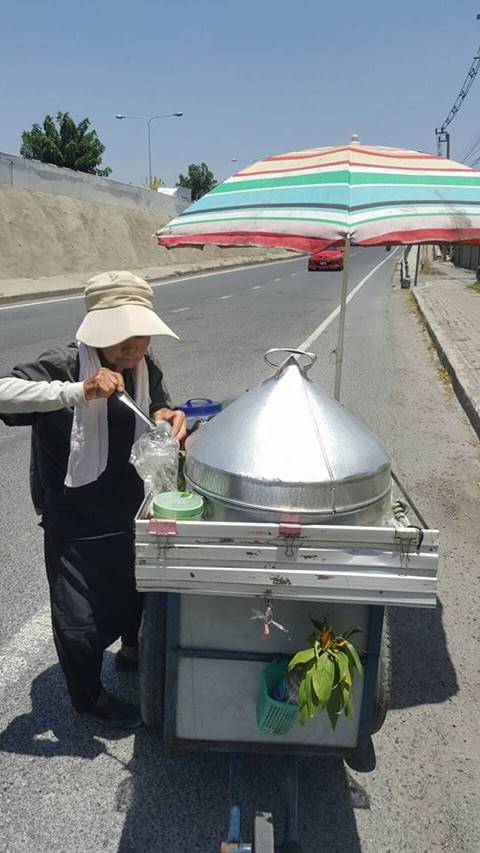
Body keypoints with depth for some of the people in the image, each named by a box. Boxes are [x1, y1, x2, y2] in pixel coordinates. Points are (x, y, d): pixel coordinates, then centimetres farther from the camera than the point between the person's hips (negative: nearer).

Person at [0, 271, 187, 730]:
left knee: (138, 588, 27)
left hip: (130, 510, 6)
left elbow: (157, 410, 8)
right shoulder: (63, 365, -24)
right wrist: (78, 391, -48)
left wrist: (169, 418, -17)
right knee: (83, 616, 8)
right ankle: (89, 697, 38)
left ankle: (132, 649, 58)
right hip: (76, 523, -6)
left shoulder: (145, 368, -5)